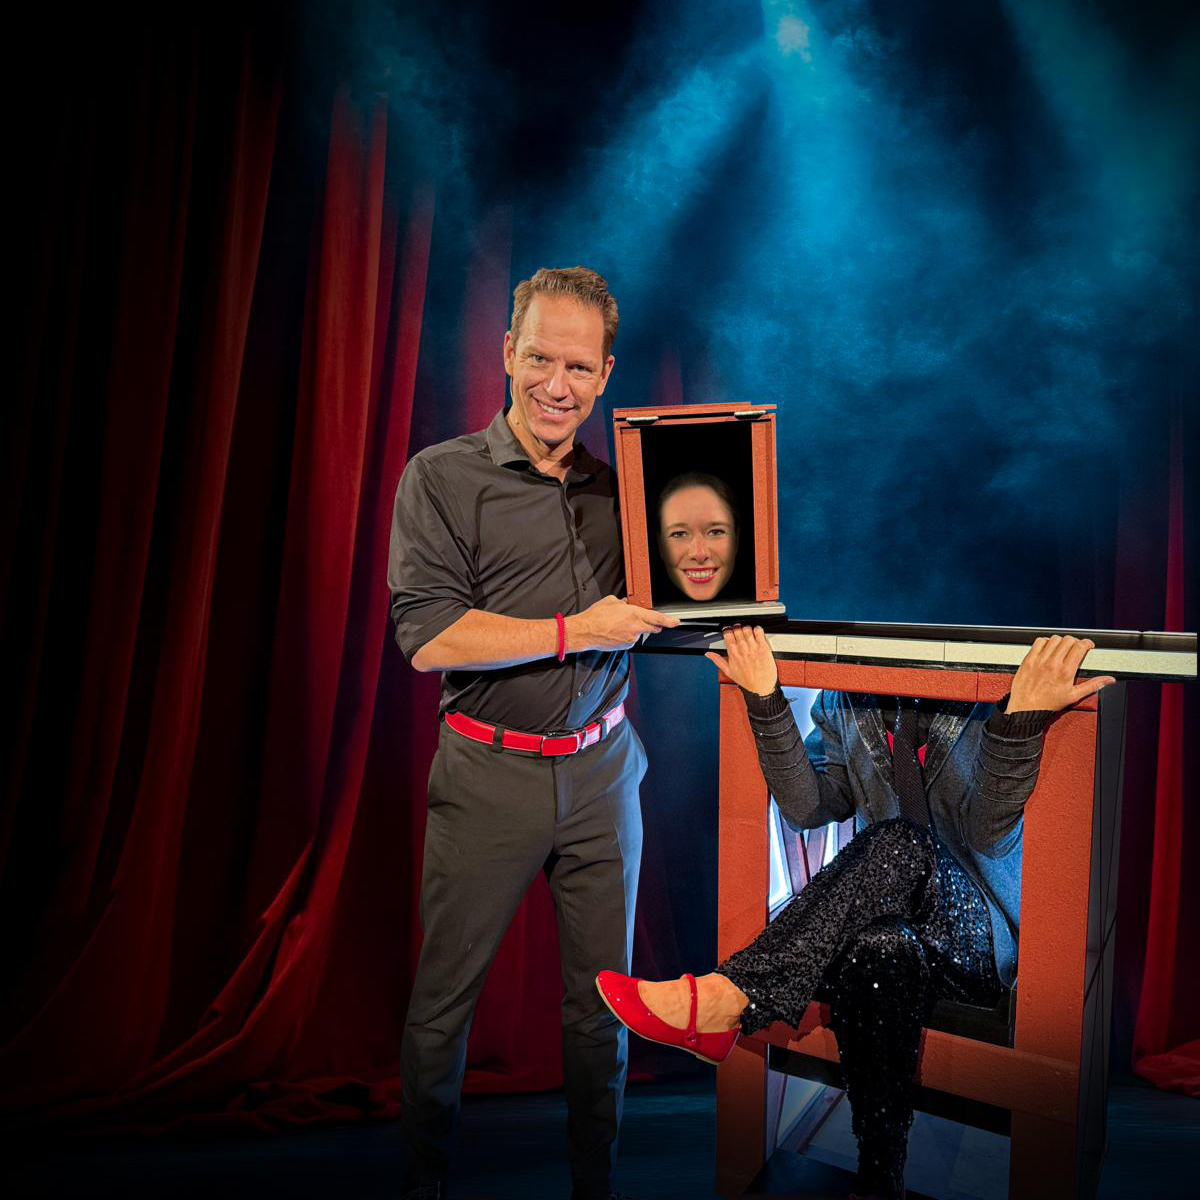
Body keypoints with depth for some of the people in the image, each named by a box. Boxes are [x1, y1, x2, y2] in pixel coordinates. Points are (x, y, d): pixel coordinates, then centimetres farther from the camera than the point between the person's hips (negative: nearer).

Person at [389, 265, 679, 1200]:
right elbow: (429, 637, -14)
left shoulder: (618, 483, 9)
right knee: (445, 998, 8)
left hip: (602, 771, 4)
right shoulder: (443, 478, -4)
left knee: (603, 997, 13)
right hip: (490, 774, -3)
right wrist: (575, 631, -15)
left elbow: (647, 612, 18)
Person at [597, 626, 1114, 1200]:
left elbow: (986, 832, -20)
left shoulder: (990, 704, -6)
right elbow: (807, 808, -8)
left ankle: (725, 999, -41)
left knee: (902, 841, -34)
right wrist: (764, 699, -18)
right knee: (876, 952, -37)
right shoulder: (843, 706, 6)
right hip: (897, 917, 3)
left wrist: (1022, 715, -36)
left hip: (985, 937, -2)